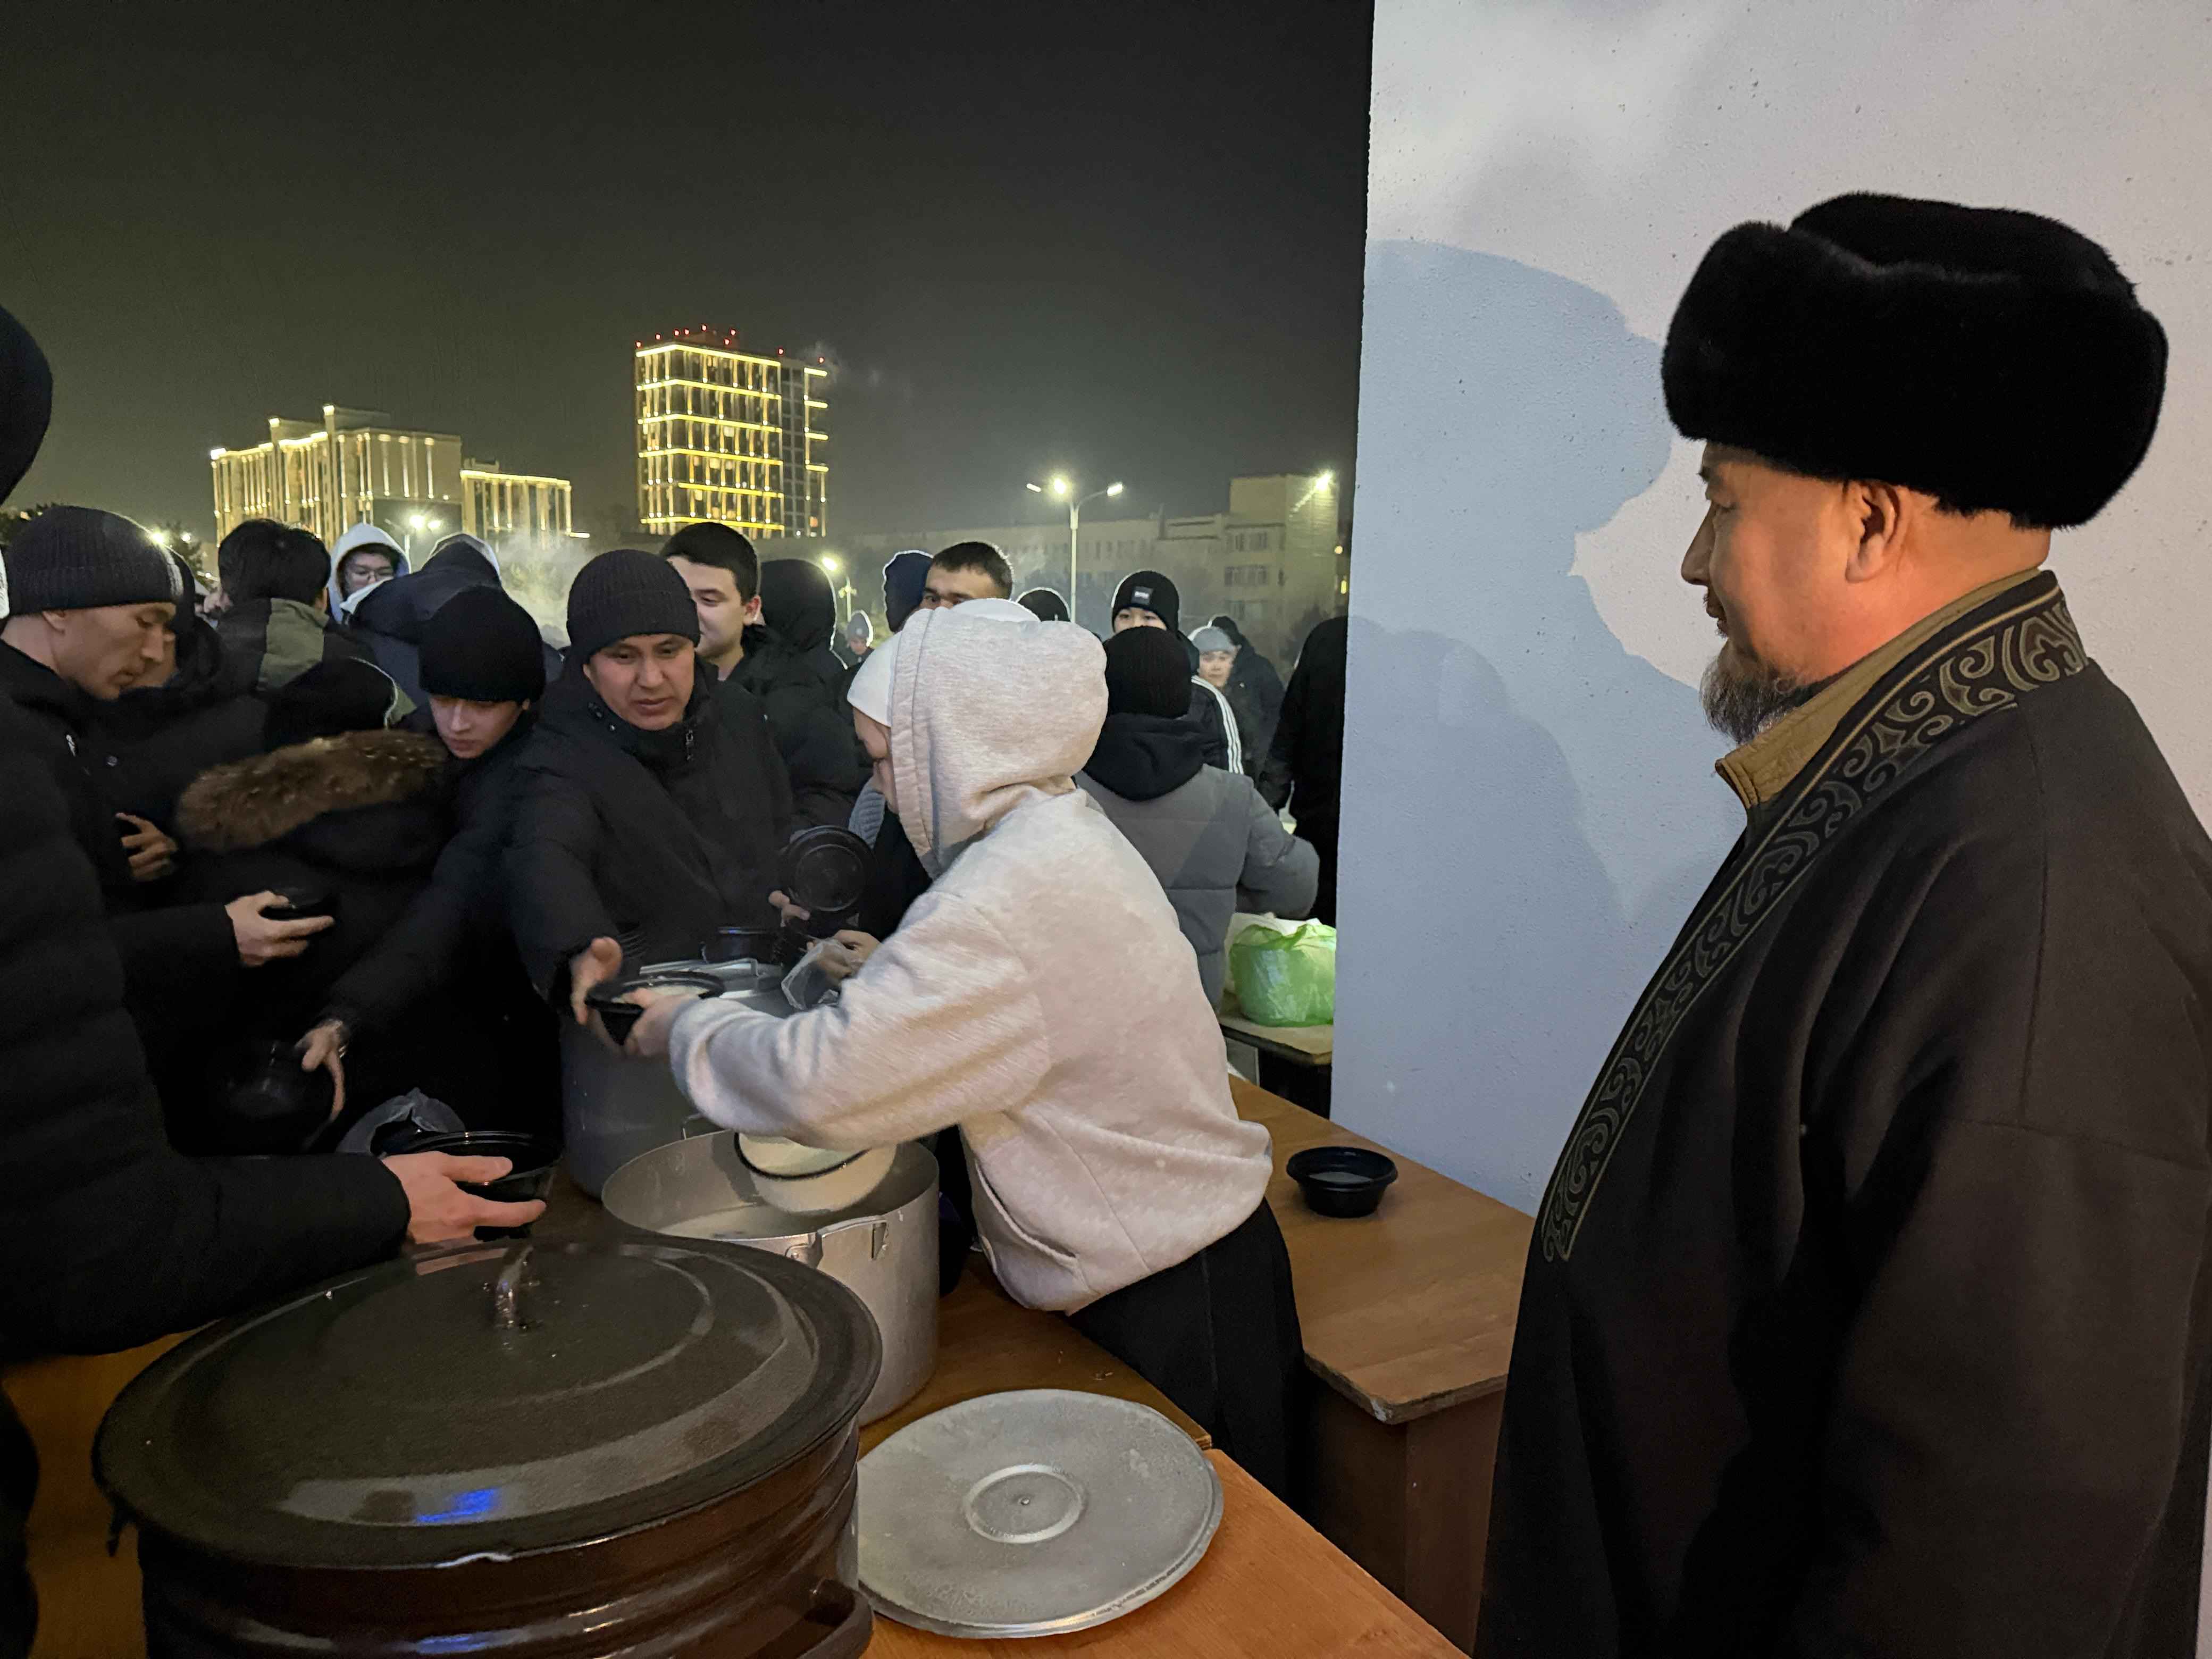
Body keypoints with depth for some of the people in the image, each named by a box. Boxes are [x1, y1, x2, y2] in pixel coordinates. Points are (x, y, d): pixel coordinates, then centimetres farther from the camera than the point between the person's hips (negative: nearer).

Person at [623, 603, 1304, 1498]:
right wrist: (891, 976, 8)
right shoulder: (1064, 829, 4)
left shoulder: (1015, 894, -28)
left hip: (1165, 1304, -9)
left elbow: (826, 1083, -29)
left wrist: (683, 1028, -11)